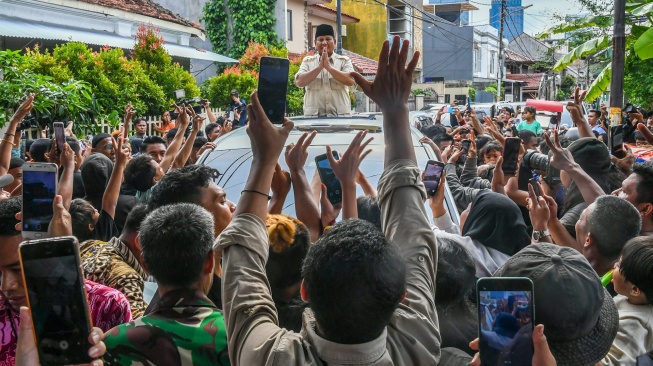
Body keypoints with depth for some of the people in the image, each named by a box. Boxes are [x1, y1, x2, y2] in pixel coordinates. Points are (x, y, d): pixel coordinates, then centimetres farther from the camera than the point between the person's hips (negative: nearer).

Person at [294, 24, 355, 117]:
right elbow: (299, 82, -4)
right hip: (313, 115, 0)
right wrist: (320, 66, -11)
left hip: (341, 114, 0)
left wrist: (328, 66, -13)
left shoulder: (344, 61, 9)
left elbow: (350, 81, -8)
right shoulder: (307, 61, 11)